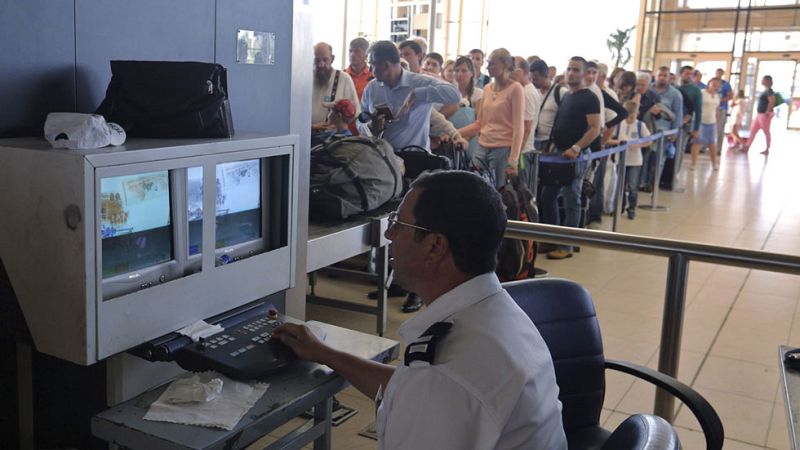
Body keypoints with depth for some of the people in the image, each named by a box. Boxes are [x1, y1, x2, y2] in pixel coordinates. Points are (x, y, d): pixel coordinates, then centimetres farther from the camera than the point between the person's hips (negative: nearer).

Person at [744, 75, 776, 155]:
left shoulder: (769, 91, -14)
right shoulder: (766, 90, 15)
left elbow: (772, 102, -23)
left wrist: (767, 112, -24)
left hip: (765, 115, -10)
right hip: (760, 114, 10)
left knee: (766, 132, 0)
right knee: (752, 131, 9)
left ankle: (767, 150, 8)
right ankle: (747, 147, 12)